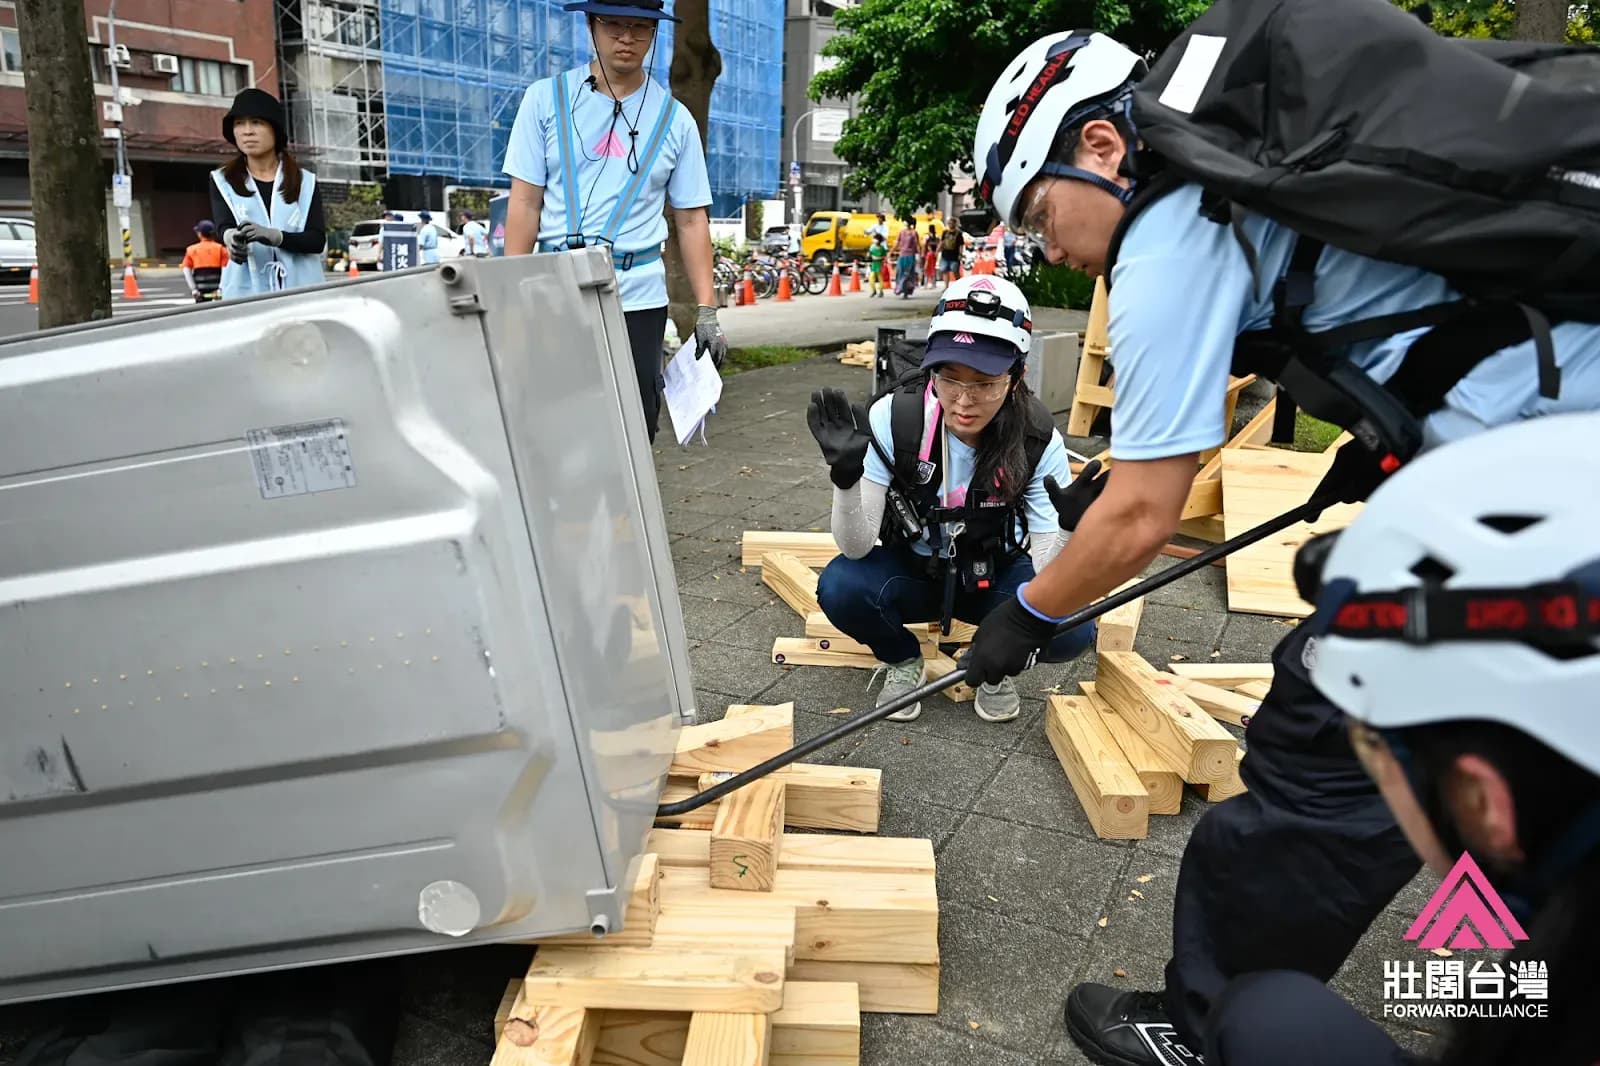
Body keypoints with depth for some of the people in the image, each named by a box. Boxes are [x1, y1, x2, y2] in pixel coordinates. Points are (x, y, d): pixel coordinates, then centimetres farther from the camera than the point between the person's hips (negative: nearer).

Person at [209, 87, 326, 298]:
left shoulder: (305, 182, 11)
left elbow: (318, 239, -1)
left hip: (301, 290, 0)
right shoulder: (222, 181, 14)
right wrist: (232, 237, -28)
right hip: (246, 293, 0)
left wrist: (274, 236, -20)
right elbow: (224, 225, -3)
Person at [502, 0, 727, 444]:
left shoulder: (674, 119, 7)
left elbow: (691, 220, 6)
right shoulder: (546, 98, 4)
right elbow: (525, 203, 1)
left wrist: (707, 310, 0)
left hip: (639, 297, 1)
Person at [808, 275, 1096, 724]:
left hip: (995, 577, 0)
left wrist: (1070, 528, -43)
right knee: (840, 587, -31)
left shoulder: (1038, 443, -23)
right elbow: (855, 548, -24)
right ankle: (903, 660, 4)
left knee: (1072, 629, -28)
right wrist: (846, 475, -42)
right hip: (912, 571, 0)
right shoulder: (894, 419, -25)